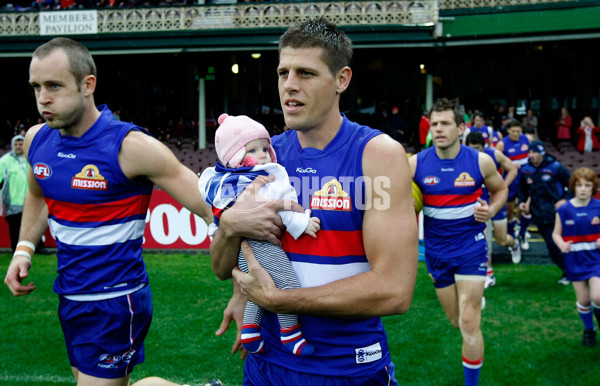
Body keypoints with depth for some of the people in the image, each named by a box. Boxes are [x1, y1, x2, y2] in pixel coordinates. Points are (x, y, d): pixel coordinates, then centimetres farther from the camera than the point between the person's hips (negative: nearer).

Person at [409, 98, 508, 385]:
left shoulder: (481, 161, -10)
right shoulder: (416, 163, -9)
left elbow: (500, 189, 8)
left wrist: (492, 210, -12)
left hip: (471, 246, -2)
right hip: (437, 250, 2)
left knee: (469, 324, -8)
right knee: (456, 320, 16)